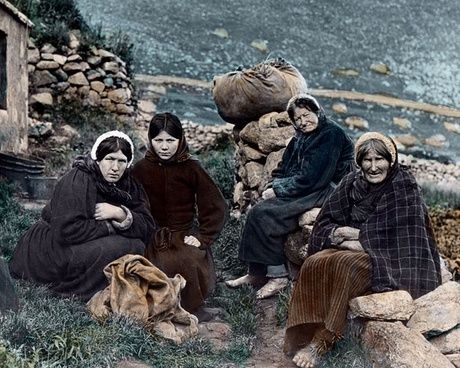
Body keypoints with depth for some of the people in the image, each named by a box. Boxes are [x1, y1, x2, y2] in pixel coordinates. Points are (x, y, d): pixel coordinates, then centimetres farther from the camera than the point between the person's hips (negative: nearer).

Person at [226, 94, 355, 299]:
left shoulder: (331, 135, -12)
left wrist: (279, 190, -13)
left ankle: (278, 276, -15)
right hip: (301, 193, 9)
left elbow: (311, 178, -19)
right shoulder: (300, 139, 16)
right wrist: (275, 187, -5)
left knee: (265, 215, -22)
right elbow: (282, 170, 17)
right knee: (257, 211, -10)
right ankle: (256, 272, -6)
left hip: (324, 195, -9)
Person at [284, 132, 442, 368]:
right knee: (314, 264, -23)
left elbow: (404, 236, -17)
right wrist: (337, 233, -17)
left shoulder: (404, 187, -11)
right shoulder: (352, 183, 4)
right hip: (352, 250, 5)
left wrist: (360, 236, -18)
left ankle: (321, 343, -27)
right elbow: (325, 224, 6)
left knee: (348, 266, -34)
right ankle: (307, 333, -22)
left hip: (389, 260, -5)